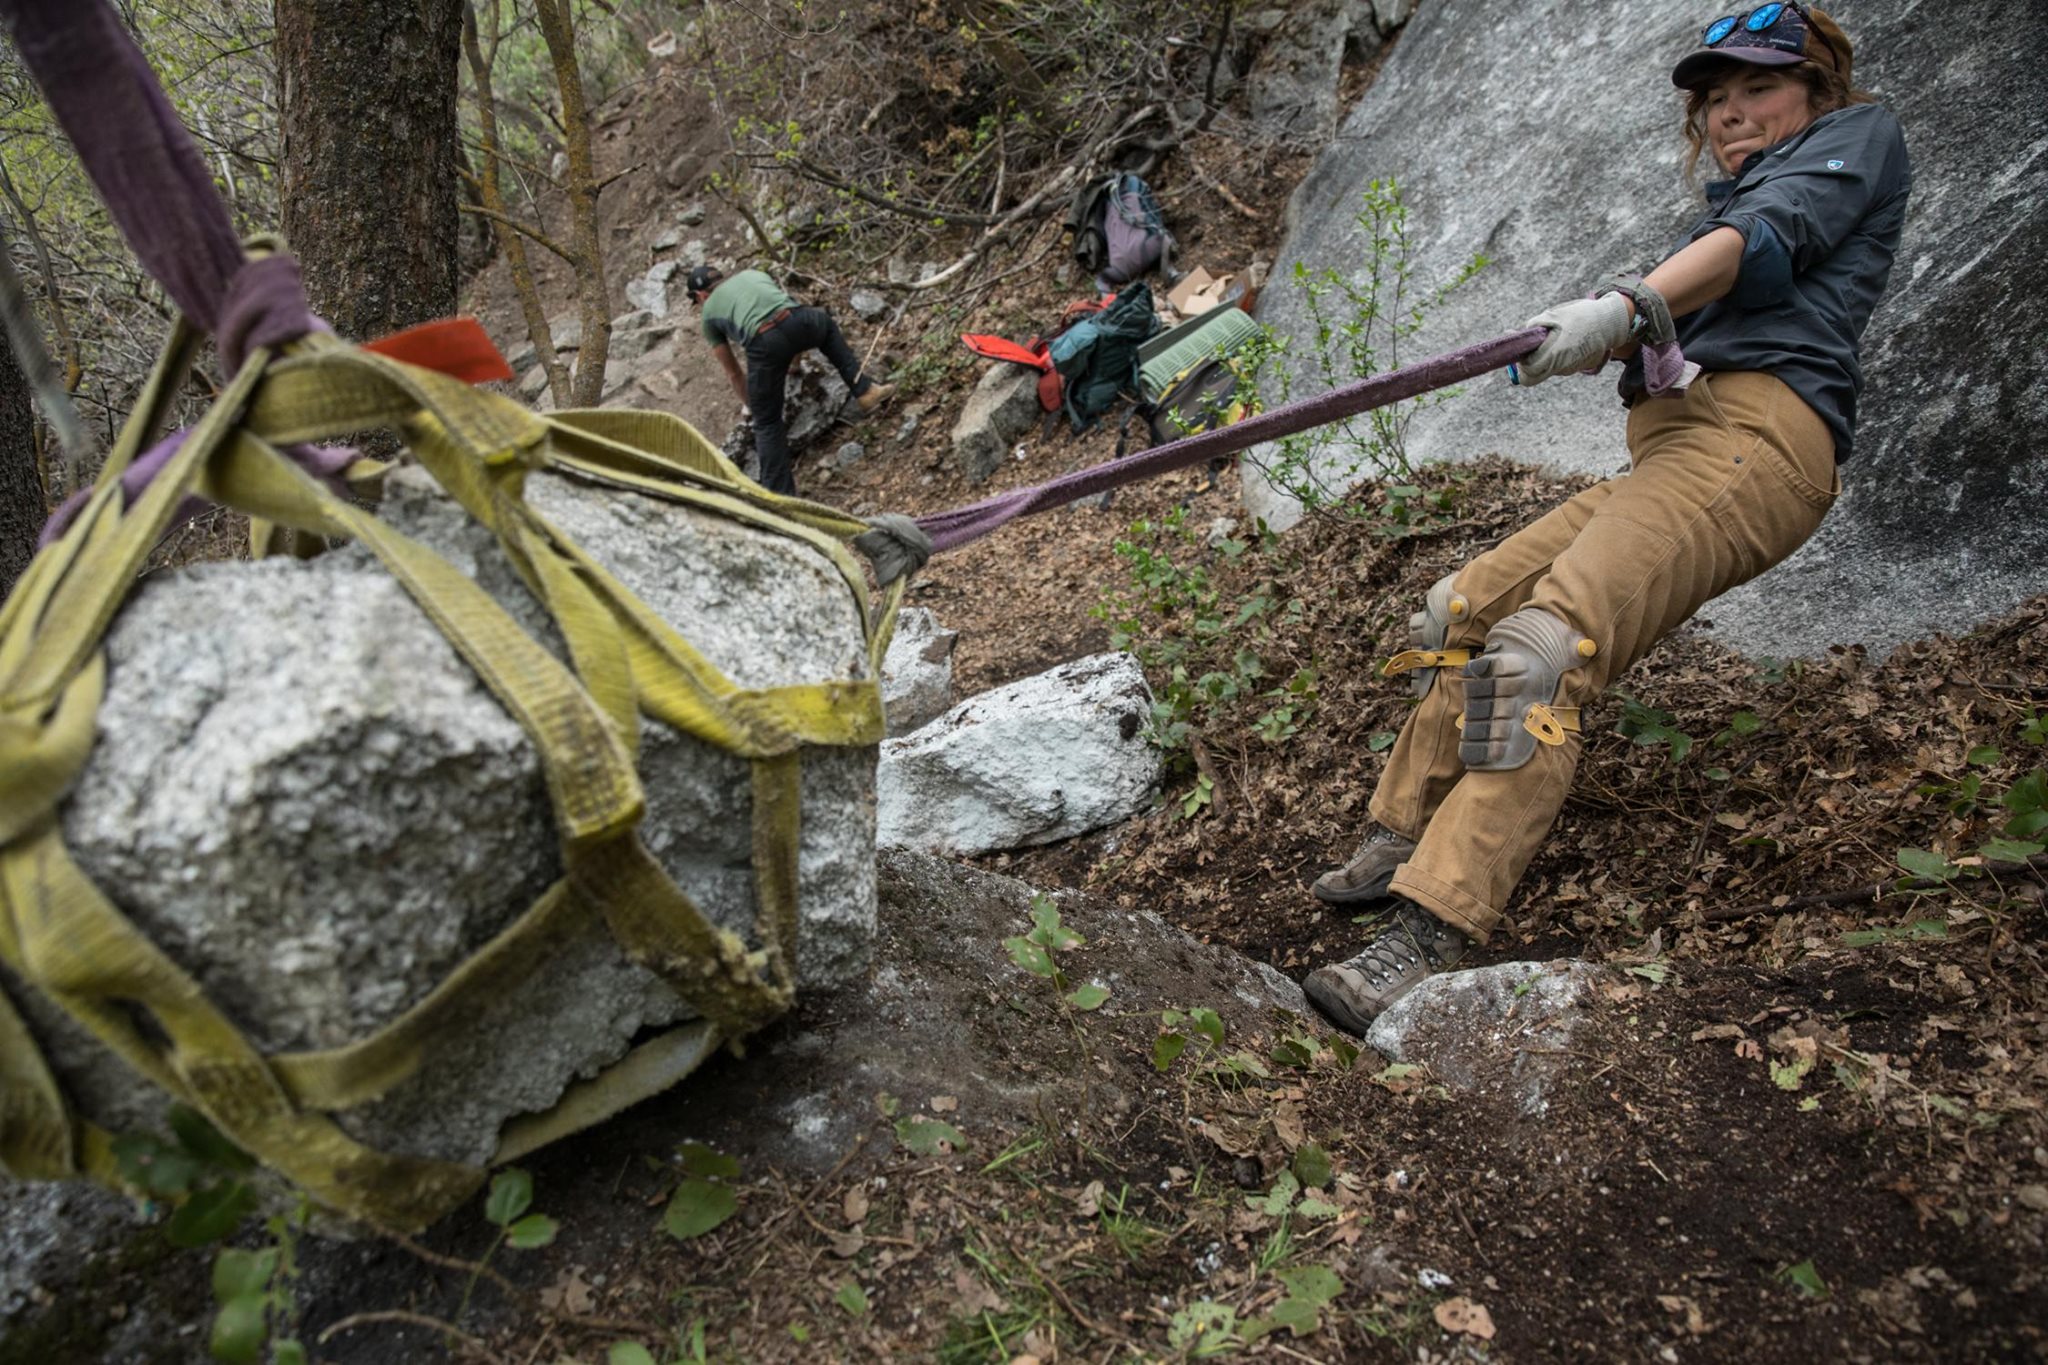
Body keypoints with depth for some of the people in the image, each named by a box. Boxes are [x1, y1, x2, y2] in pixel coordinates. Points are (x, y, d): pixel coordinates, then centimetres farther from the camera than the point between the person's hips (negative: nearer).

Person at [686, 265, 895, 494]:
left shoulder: (709, 312, 27)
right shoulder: (752, 274, 38)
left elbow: (732, 372, 32)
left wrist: (748, 405, 50)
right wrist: (792, 363, 63)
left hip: (763, 343, -3)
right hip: (798, 321, 3)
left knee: (767, 423, 12)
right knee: (825, 323, 39)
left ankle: (780, 494, 9)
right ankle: (864, 390, 30)